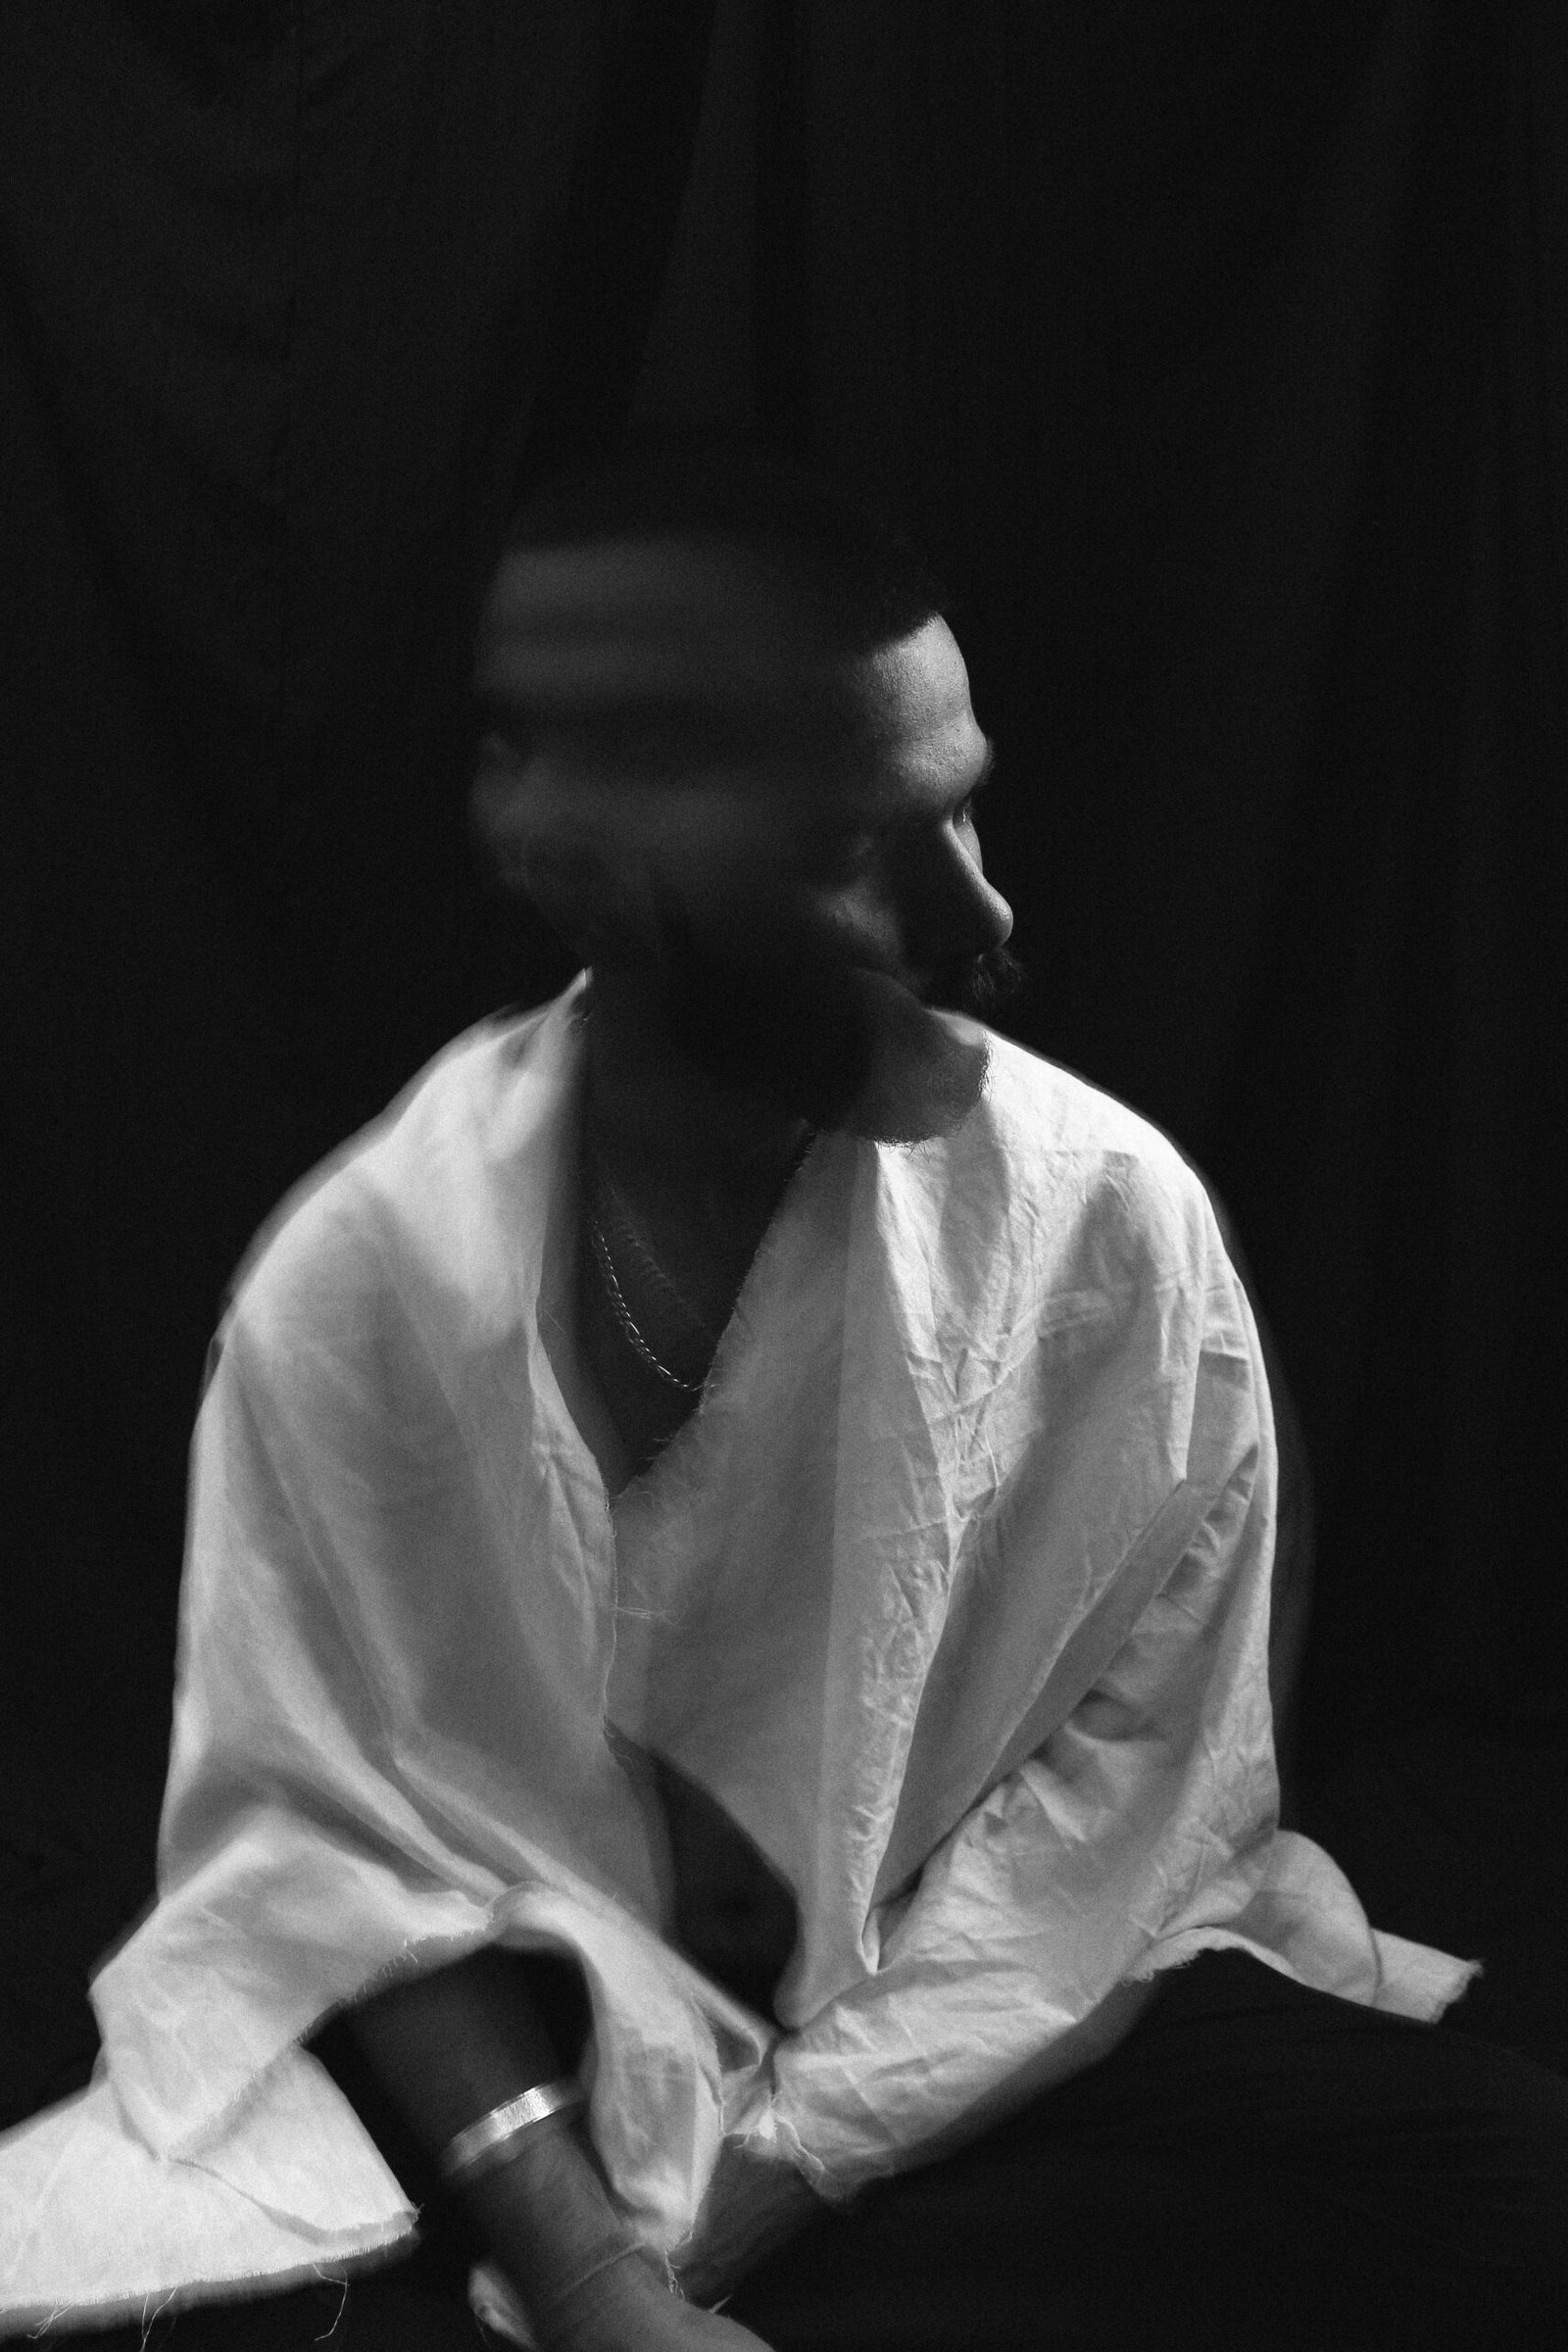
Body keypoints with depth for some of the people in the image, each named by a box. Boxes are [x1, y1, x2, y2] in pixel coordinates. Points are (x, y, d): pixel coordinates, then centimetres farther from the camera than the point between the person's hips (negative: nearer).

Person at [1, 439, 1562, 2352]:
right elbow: (339, 1826, -7)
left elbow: (1123, 1772, -9)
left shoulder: (1109, 1220, -14)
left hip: (981, 2034, 1)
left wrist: (750, 2191, -15)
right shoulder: (357, 1282, -13)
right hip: (533, 2057, -1)